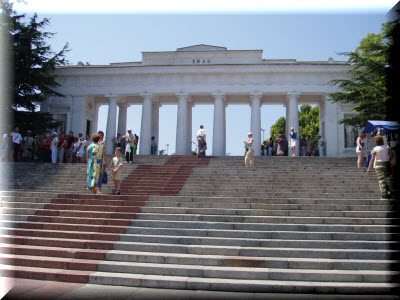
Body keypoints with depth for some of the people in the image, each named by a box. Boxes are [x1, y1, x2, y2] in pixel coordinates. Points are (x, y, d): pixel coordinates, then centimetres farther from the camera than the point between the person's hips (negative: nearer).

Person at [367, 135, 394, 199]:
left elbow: (372, 159, -8)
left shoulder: (375, 149, -9)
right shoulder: (387, 147, 1)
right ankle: (391, 194, 16)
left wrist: (369, 168, -4)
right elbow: (391, 156, 2)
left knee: (382, 180, -1)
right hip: (387, 164, 3)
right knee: (389, 179, 13)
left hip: (379, 165, -3)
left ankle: (384, 196, -2)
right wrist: (388, 161, 18)